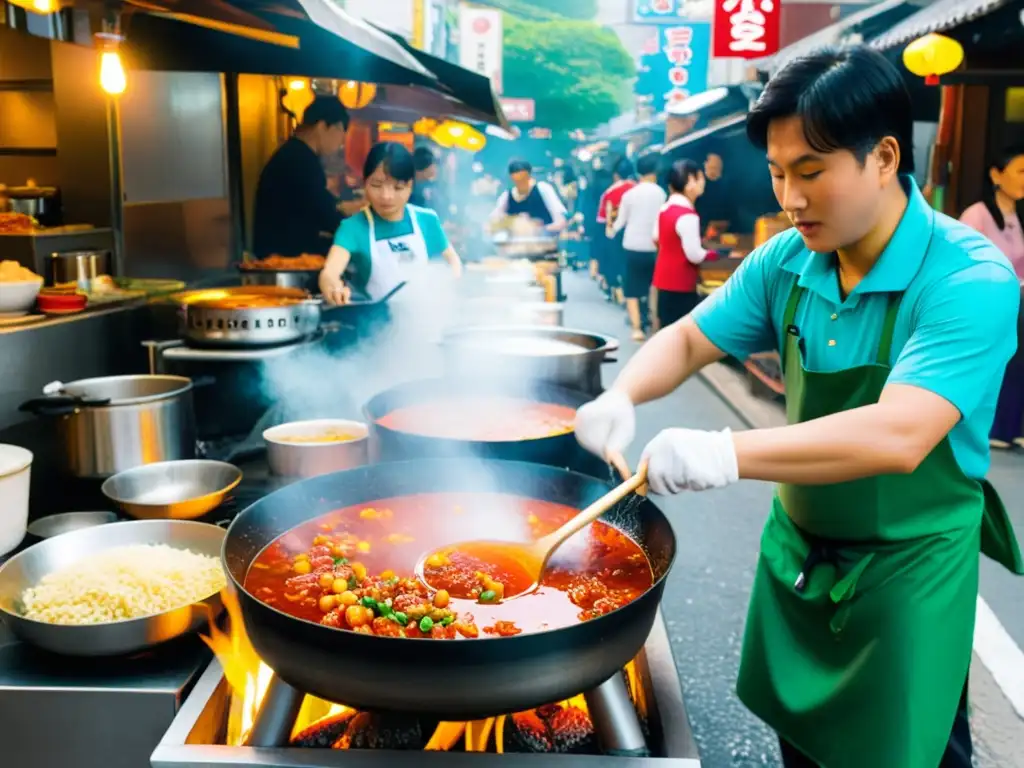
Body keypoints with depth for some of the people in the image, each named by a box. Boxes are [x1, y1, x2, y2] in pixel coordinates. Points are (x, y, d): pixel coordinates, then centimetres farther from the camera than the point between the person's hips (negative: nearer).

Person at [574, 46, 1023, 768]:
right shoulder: (785, 262, -7)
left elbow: (899, 436, -37)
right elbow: (687, 340, 2)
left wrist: (728, 453, -45)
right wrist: (622, 396, -19)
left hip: (908, 569, -5)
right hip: (798, 548, 5)